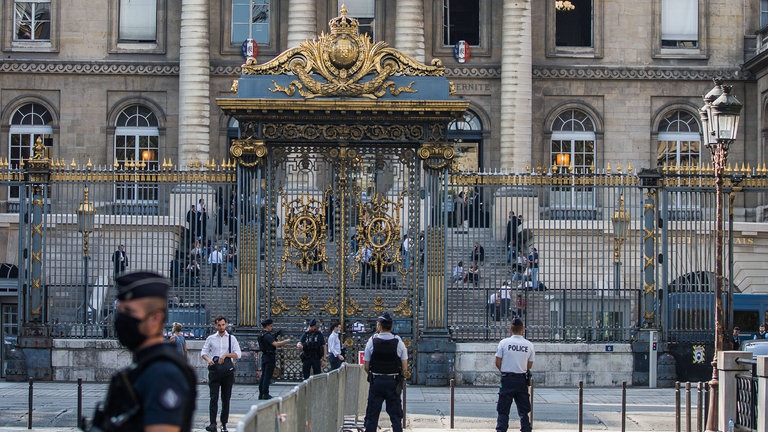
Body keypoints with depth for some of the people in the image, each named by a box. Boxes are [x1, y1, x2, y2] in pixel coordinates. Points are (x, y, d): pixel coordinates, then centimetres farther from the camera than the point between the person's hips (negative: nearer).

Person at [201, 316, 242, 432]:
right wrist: (208, 359, -14)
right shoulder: (211, 338, 9)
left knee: (226, 399, 4)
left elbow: (238, 354, -1)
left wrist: (225, 355, -14)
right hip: (214, 370, 0)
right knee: (214, 398, -9)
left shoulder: (232, 338, 7)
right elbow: (203, 352, 6)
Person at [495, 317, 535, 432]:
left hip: (507, 379, -2)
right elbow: (530, 365, 5)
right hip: (522, 379, 2)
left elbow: (498, 363, -5)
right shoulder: (529, 345, 0)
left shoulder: (504, 343, -7)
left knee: (503, 410, 2)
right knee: (523, 410, 11)